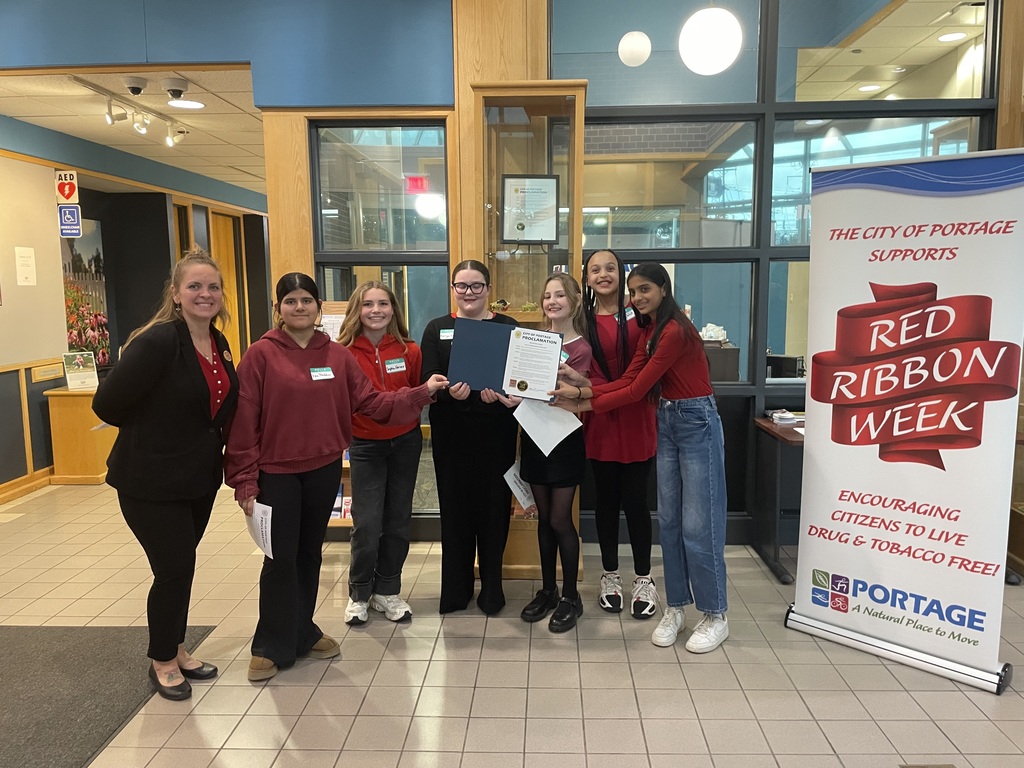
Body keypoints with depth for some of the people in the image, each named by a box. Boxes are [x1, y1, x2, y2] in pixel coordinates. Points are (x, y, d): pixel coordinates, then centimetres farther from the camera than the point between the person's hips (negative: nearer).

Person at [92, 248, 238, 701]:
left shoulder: (219, 346, 3)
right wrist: (150, 433, -3)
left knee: (181, 566, 18)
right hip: (150, 480, -7)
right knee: (174, 569, 1)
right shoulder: (158, 341, -21)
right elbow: (108, 404, -20)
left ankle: (176, 650, 37)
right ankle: (162, 661, 24)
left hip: (200, 478, 7)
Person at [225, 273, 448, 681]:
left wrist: (422, 392, -4)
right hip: (276, 472, -3)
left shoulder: (338, 355, 2)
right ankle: (272, 646, 21)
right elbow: (243, 421, -10)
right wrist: (244, 479, -12)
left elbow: (370, 402, 3)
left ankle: (303, 632, 34)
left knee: (310, 553, 16)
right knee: (281, 558, 2)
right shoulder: (261, 355, -9)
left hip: (324, 469, 4)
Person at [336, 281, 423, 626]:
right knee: (367, 524, -4)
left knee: (398, 521, 12)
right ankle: (359, 593, 19)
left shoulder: (409, 350, -5)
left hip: (405, 442, 3)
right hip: (365, 445, -2)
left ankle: (387, 591, 29)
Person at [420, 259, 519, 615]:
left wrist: (501, 392, -23)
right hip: (451, 432, 1)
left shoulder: (507, 327, 4)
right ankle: (455, 588, 22)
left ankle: (492, 587, 23)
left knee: (494, 506, 5)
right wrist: (449, 391, -23)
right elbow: (427, 381, -2)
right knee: (455, 506, 7)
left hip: (496, 431, 0)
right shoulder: (437, 329, 7)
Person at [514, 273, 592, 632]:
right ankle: (547, 590, 27)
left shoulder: (580, 349, -9)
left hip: (564, 440, -5)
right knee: (543, 517, 14)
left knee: (560, 520, 2)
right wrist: (504, 393, -17)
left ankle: (570, 596, 18)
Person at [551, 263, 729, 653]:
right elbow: (627, 380, 1)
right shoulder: (649, 331, 10)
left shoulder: (675, 331, -20)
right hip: (667, 423, 9)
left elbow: (637, 390, -21)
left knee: (698, 526, -2)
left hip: (697, 423, -9)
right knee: (669, 522, 11)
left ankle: (715, 616, 14)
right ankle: (675, 608, 23)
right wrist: (583, 387, -13)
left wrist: (584, 403, -20)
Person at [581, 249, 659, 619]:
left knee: (635, 501, 3)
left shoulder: (639, 314, 0)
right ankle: (610, 576, 28)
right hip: (600, 423, 1)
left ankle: (643, 579, 21)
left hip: (636, 421, -1)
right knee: (605, 500, 10)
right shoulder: (583, 321, 3)